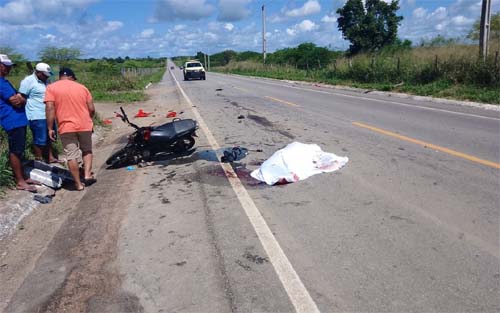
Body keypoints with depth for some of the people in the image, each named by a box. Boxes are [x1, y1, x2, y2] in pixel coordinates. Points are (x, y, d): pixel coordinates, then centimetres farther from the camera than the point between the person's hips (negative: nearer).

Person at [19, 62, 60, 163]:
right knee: (39, 140, -3)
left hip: (48, 115, 8)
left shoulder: (45, 81, 14)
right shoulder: (28, 81, -10)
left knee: (48, 138, 16)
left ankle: (50, 157, 26)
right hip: (37, 117, -8)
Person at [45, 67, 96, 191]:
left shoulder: (51, 88, 2)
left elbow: (50, 109, -8)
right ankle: (87, 175, 8)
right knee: (87, 150, 21)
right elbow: (91, 109, 6)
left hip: (66, 127, -2)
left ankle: (78, 183, 9)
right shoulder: (82, 87, 9)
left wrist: (50, 128, -4)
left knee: (72, 156, 5)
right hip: (85, 125, 2)